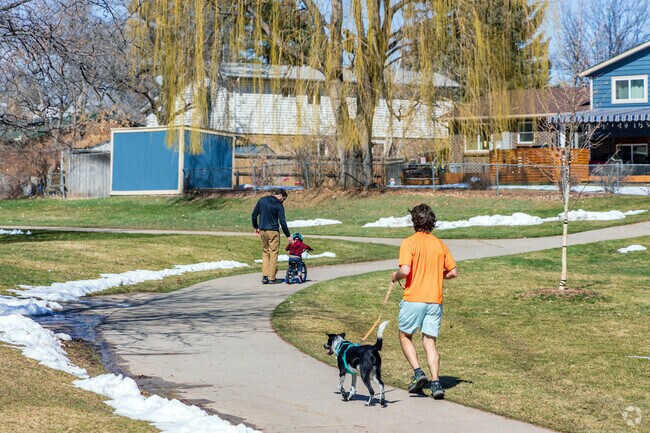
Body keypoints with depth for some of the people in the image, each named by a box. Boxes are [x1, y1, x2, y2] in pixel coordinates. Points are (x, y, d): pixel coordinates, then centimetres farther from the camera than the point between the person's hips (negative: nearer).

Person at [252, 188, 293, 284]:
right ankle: (272, 278, 1)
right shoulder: (279, 205, -8)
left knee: (265, 253, 13)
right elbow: (282, 222, -10)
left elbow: (254, 215, 9)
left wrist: (256, 227, 21)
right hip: (273, 232, -5)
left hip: (262, 231, 5)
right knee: (273, 254, 2)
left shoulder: (262, 200, 5)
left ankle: (265, 276, 3)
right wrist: (288, 236, -5)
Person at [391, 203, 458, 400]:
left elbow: (405, 270, -19)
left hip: (414, 298, -4)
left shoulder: (409, 243, -8)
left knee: (405, 336, 15)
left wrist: (396, 277, 2)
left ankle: (418, 372, -2)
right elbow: (453, 272, 10)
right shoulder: (440, 244, 8)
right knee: (430, 341, 7)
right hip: (435, 300, 4)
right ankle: (435, 382, -7)